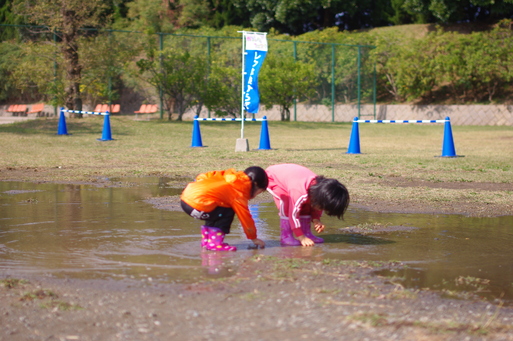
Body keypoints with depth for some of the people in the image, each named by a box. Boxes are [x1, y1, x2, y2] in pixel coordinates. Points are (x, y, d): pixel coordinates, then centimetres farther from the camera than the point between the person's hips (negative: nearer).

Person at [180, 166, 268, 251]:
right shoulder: (239, 193, -2)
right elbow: (245, 217, 4)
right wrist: (254, 238, 14)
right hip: (196, 204, -9)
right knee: (228, 213, -2)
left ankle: (206, 240, 28)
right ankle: (215, 243, -2)